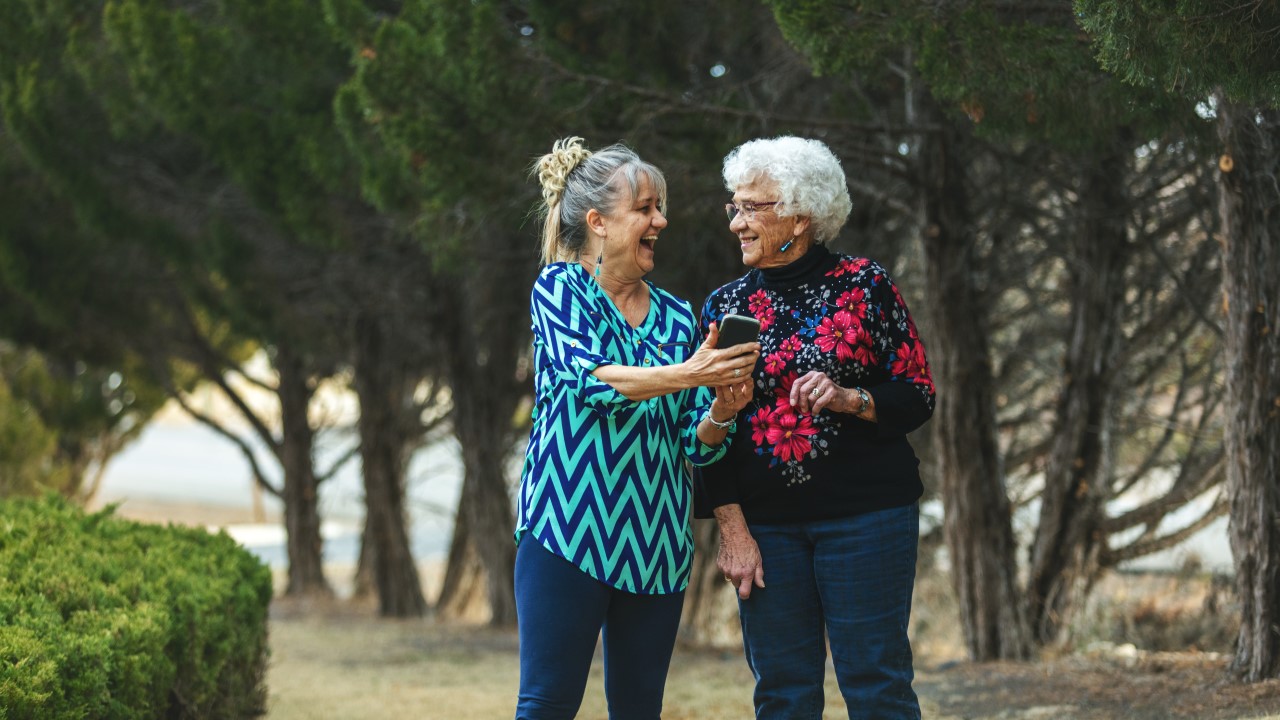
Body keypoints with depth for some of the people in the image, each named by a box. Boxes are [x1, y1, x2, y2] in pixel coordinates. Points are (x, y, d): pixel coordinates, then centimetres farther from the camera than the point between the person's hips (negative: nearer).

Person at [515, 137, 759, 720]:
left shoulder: (677, 317, 12)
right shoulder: (561, 288, 1)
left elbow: (697, 446, 9)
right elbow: (588, 379, -18)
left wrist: (720, 414, -13)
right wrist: (685, 375, -30)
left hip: (656, 542, 5)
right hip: (568, 530, -5)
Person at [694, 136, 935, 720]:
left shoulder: (864, 286, 0)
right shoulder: (724, 306, 9)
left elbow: (919, 398, 0)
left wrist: (851, 400, -18)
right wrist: (732, 528, -2)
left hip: (866, 517, -3)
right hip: (764, 525, 3)